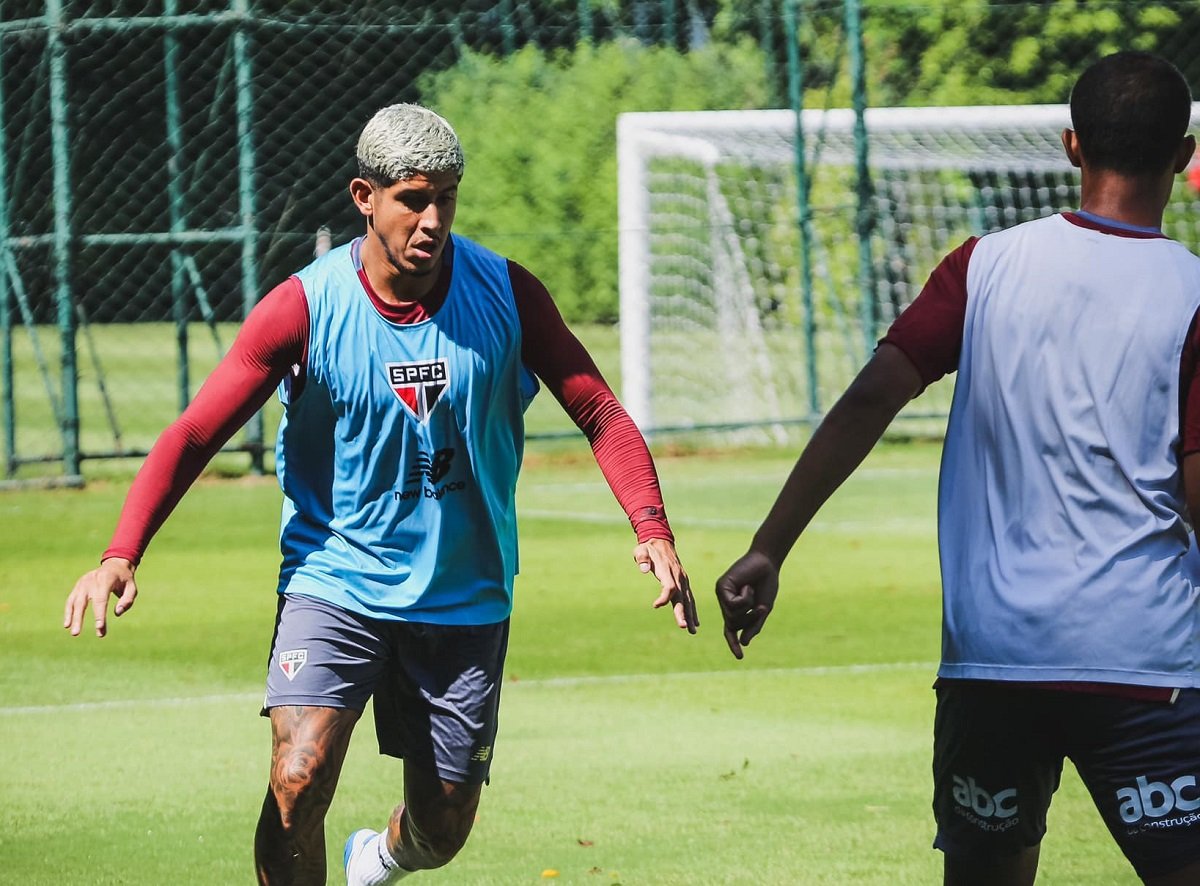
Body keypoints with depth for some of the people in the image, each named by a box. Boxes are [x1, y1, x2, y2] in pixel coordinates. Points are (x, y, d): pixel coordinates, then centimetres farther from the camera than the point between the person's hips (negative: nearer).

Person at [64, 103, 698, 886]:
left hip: (465, 600, 2)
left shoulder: (507, 294, -7)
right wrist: (121, 555, -25)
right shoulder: (304, 308, -12)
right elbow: (195, 434, -11)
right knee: (298, 780, -24)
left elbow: (600, 414, -3)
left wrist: (651, 528, -19)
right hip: (336, 581, -2)